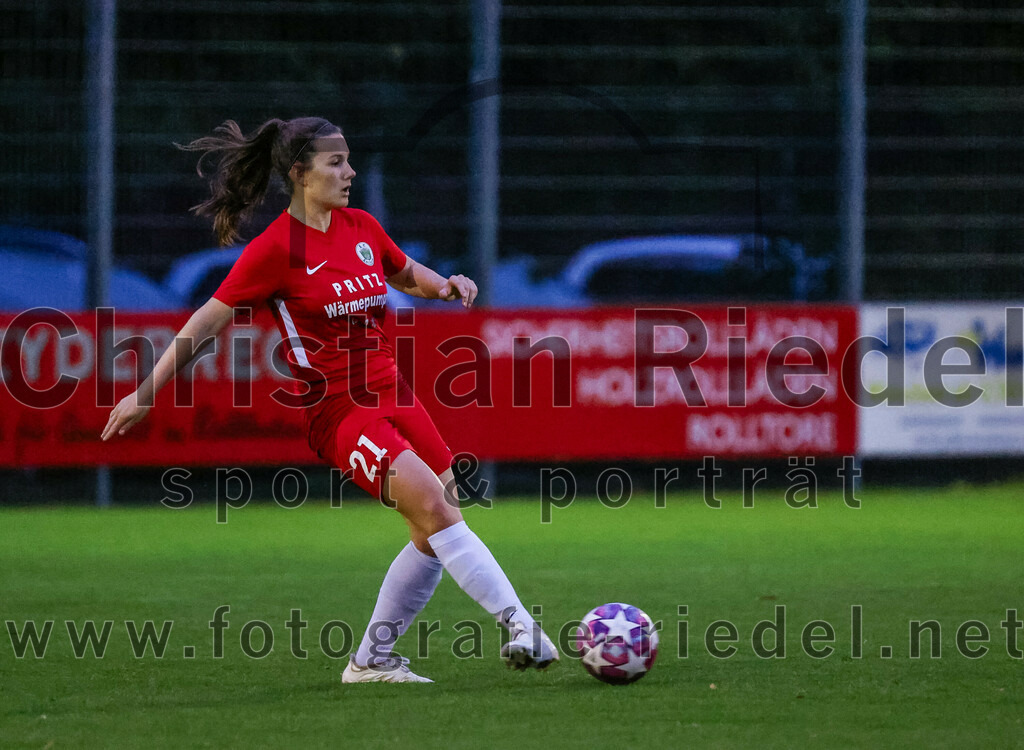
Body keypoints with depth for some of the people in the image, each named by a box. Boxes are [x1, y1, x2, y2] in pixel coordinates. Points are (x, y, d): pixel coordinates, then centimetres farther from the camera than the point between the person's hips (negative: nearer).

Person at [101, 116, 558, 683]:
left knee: (437, 531, 4)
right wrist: (144, 395, -6)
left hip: (390, 393, 8)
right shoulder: (275, 249, -11)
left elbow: (406, 274, 28)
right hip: (336, 408, -8)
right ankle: (518, 623, -27)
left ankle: (371, 659, 14)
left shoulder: (361, 228, 8)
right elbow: (210, 320, -7)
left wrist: (444, 285, 5)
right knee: (433, 507, -22)